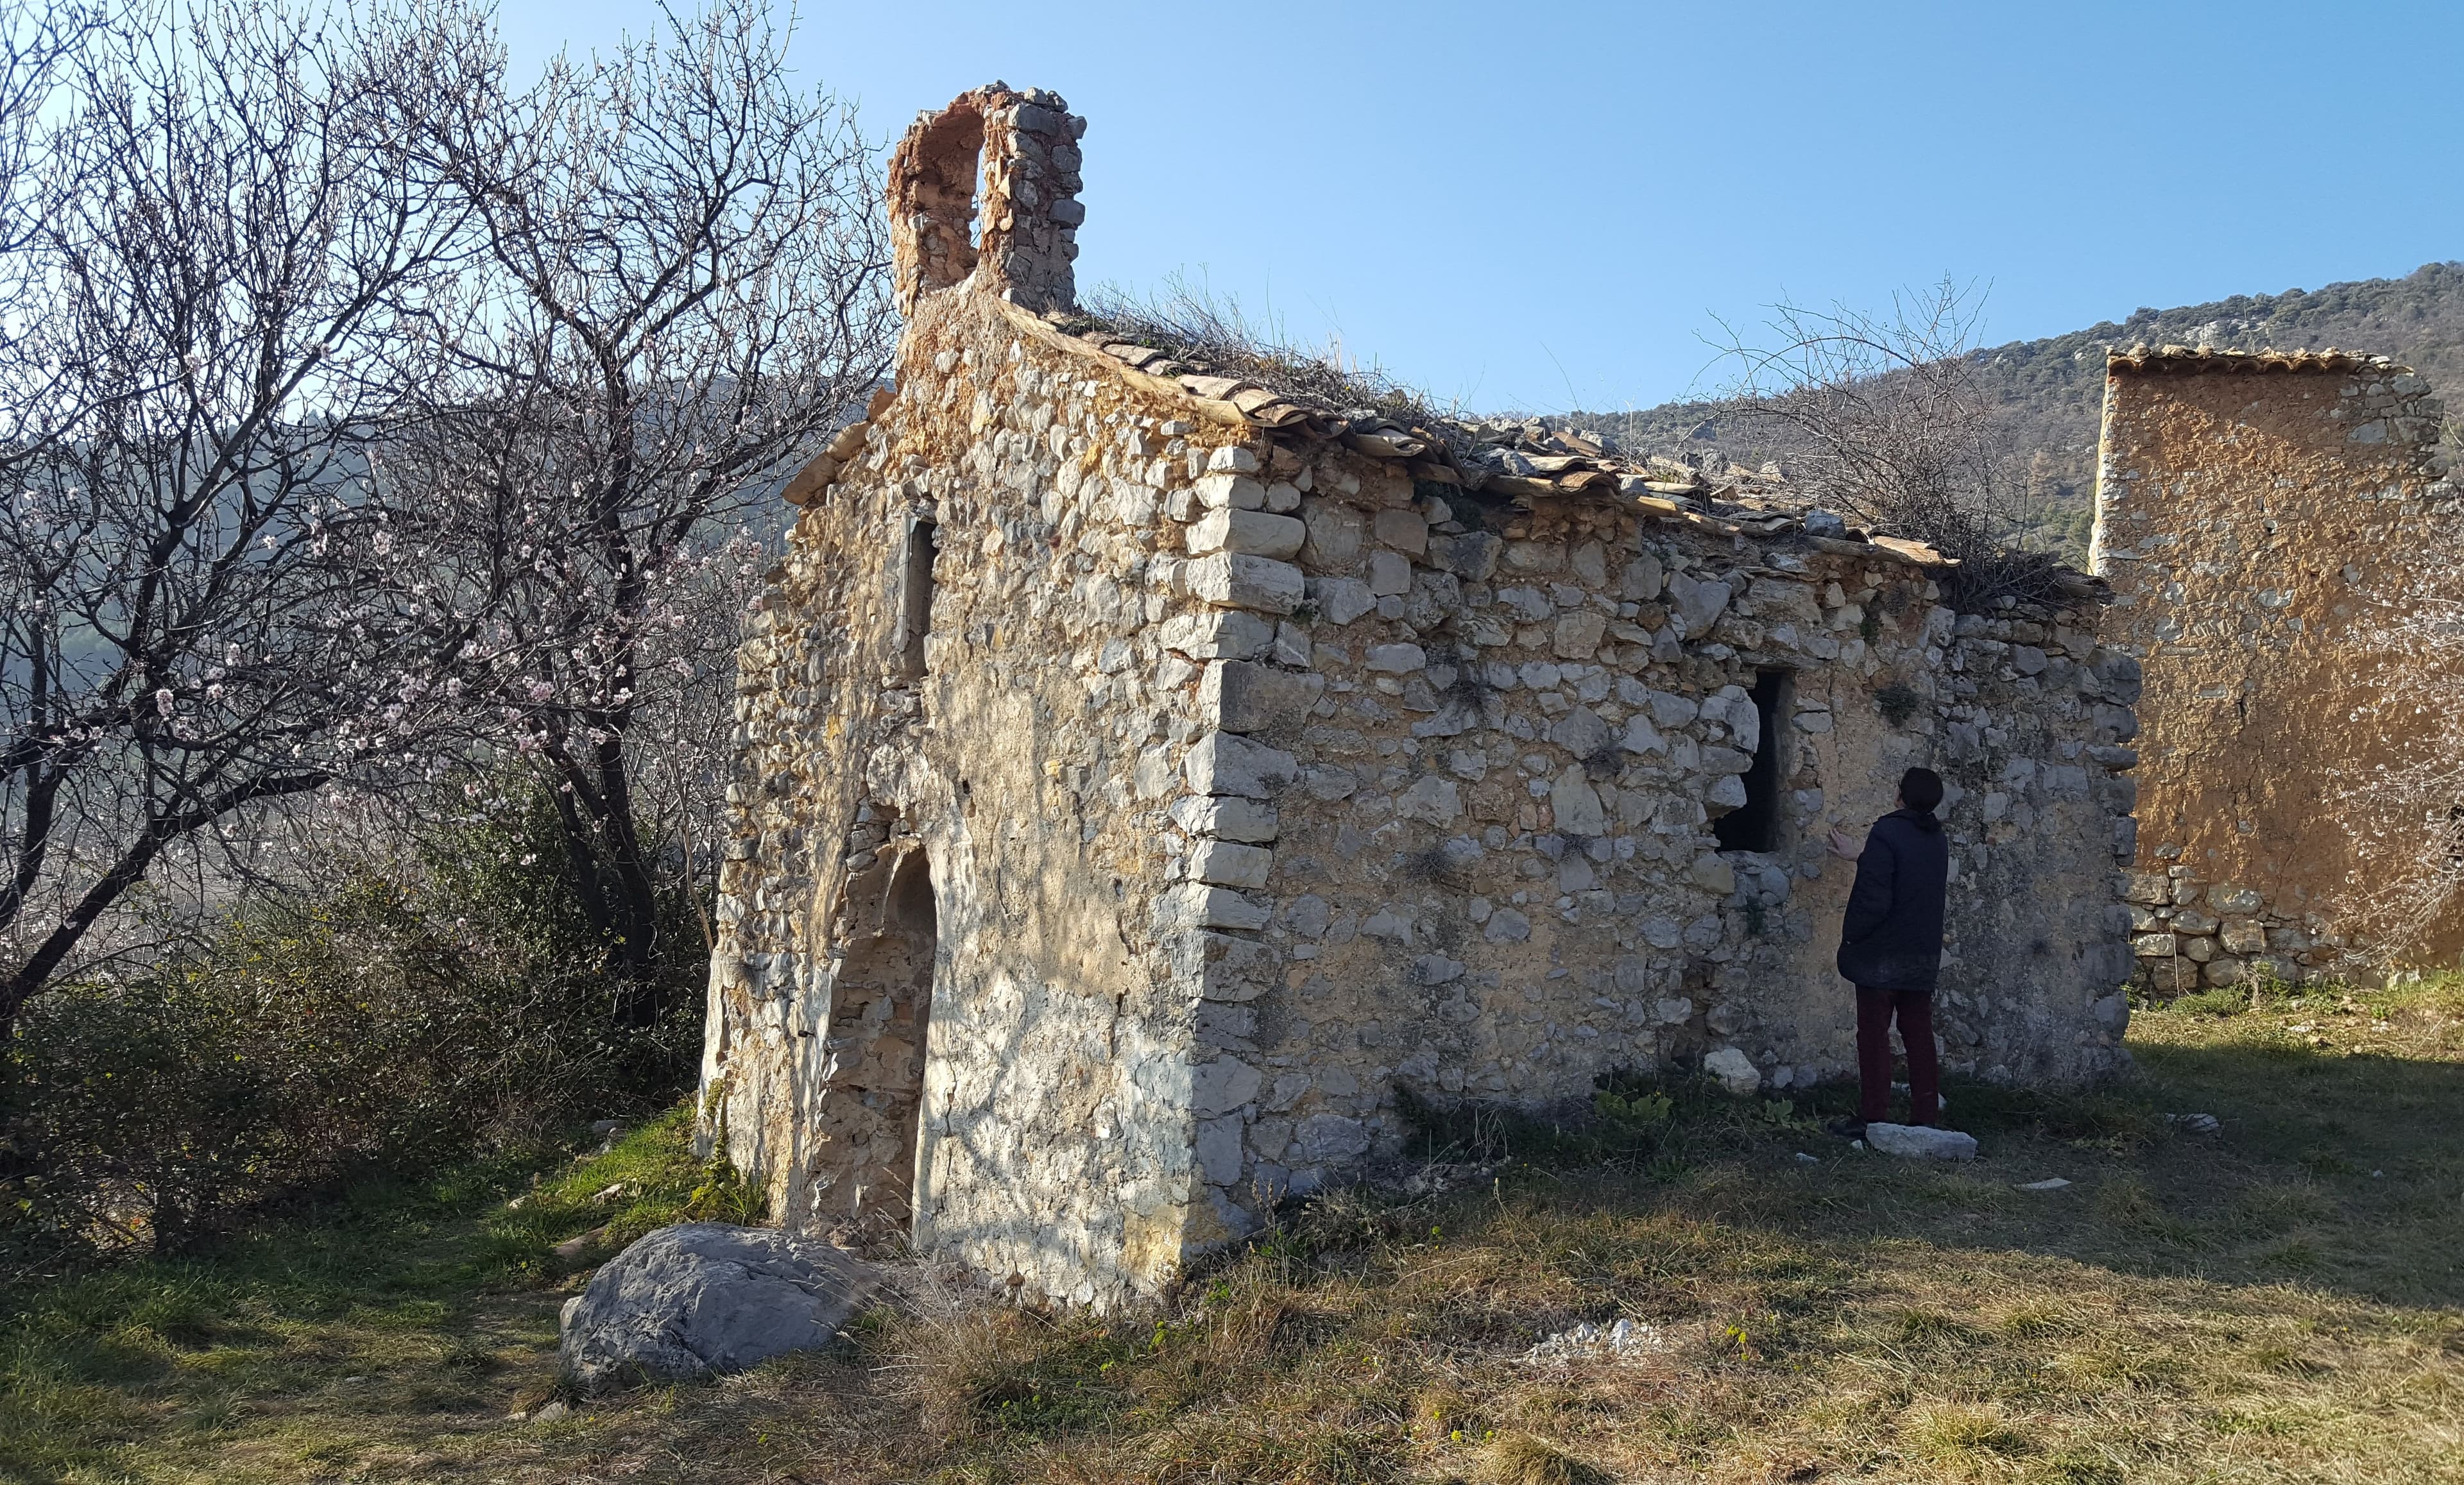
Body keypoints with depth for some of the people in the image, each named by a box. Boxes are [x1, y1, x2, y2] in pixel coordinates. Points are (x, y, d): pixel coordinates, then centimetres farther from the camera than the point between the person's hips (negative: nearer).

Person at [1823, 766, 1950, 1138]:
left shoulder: (1886, 834, -15)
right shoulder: (1938, 841, 9)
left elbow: (1873, 898, -20)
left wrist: (1850, 935, -8)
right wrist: (1862, 857, 33)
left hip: (1881, 954, -7)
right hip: (1924, 955, 7)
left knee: (1874, 1034, -2)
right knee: (1919, 1035, 10)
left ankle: (1872, 1117, -1)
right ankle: (1925, 1116, 13)